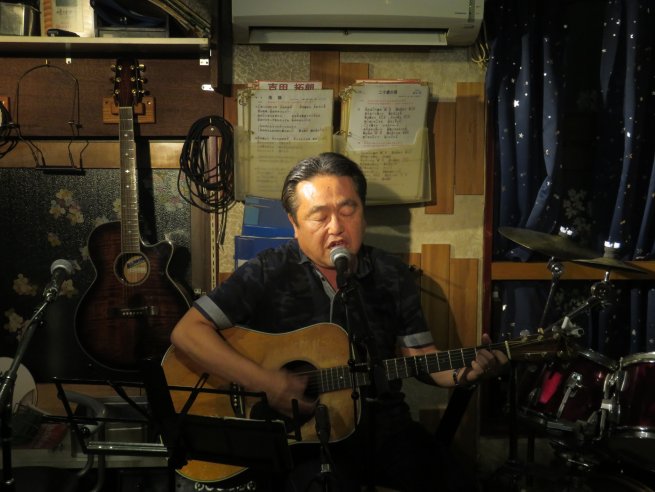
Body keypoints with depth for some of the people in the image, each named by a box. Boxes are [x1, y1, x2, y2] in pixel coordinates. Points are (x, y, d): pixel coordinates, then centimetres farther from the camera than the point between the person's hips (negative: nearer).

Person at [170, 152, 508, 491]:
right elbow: (187, 332, -10)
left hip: (385, 424, 4)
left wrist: (465, 372, -8)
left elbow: (420, 355, 12)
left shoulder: (392, 275, 8)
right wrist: (263, 381, -19)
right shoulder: (268, 274, -5)